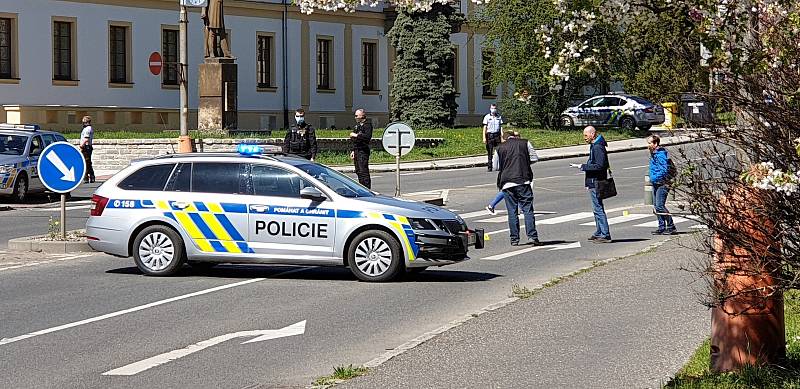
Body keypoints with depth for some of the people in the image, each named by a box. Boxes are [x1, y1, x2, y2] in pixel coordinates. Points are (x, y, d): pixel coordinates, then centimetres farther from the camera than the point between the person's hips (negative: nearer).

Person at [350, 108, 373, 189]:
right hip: (357, 151, 10)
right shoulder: (358, 125, 19)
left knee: (363, 171, -12)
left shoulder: (367, 125, -9)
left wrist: (356, 135, -19)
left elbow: (368, 136, -25)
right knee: (358, 171, 12)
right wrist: (353, 151, 21)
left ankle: (367, 189, -11)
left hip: (363, 151, -10)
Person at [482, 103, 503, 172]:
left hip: (497, 135, 2)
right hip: (489, 135, -2)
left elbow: (501, 127, 13)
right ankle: (489, 167, 2)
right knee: (490, 152, -2)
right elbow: (485, 127, 0)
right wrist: (484, 138, -8)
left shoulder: (499, 117, 11)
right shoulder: (487, 117, 2)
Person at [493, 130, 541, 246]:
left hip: (507, 183, 1)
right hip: (523, 181, -1)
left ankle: (514, 239, 3)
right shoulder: (524, 143, 7)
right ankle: (532, 236, -11)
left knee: (512, 211, 4)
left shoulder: (500, 148, 9)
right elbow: (534, 158, 7)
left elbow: (495, 167, 16)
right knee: (528, 209, -1)